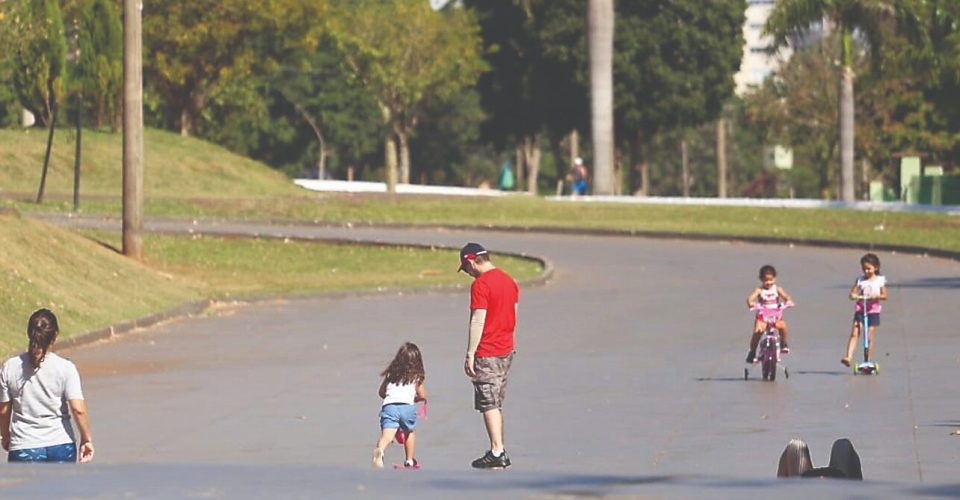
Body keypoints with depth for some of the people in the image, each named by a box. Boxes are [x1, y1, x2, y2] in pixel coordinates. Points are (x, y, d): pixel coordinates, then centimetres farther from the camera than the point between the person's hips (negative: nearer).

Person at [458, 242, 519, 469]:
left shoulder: (480, 285, -15)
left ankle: (497, 452, -6)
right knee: (497, 403, 13)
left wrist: (470, 354, -14)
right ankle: (499, 452, 13)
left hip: (487, 353, -8)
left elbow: (478, 321, -18)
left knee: (488, 404, -3)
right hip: (507, 349, 8)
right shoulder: (509, 281, 10)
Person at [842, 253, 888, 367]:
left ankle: (868, 361, 5)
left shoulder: (880, 280, 5)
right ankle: (848, 357, -23)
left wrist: (877, 296, -19)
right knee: (854, 333, -13)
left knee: (870, 336, -1)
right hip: (860, 309, 1)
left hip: (873, 310, -1)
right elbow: (852, 293, 4)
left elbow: (884, 296, 1)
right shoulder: (860, 279, 7)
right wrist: (854, 296, -20)